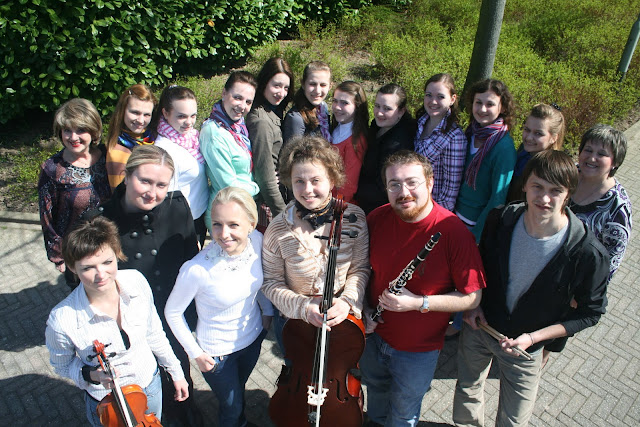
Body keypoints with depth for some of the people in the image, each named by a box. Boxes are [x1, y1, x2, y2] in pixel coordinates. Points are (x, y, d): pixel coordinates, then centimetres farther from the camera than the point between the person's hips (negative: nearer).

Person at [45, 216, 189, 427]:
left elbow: (153, 333, -5)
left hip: (151, 385, 3)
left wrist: (176, 372, 4)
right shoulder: (62, 320, -31)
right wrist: (90, 375, -28)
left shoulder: (136, 282, -22)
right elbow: (62, 364, -9)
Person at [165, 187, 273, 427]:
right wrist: (195, 353, -11)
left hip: (254, 337, 4)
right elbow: (172, 312, -16)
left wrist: (267, 310, 2)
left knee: (239, 388, 32)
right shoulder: (197, 270, -34)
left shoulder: (257, 241, -21)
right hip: (218, 353, -4)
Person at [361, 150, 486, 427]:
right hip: (374, 334, 4)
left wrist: (419, 303, -29)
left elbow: (473, 297, -20)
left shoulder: (453, 233, -26)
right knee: (375, 389, 33)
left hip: (417, 350, -4)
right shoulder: (377, 218, -13)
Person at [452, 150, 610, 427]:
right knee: (467, 389, 27)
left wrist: (533, 337, -20)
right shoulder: (501, 219, -18)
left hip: (525, 347, -2)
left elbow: (591, 311, -12)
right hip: (479, 325, 3)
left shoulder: (588, 254, -28)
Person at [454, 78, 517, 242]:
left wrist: (474, 236, -16)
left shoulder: (504, 147, -22)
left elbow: (498, 198, -19)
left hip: (479, 223, -6)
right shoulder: (471, 132, -2)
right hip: (457, 214, 6)